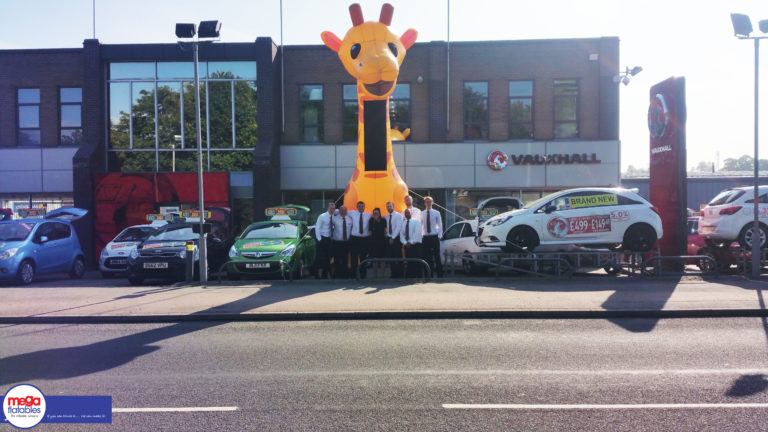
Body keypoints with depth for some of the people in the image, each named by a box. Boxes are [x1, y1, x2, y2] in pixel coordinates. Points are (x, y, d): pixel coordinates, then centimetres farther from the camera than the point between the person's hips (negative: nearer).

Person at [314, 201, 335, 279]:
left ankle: (325, 275, 18)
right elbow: (317, 228, -9)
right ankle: (318, 275, 4)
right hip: (322, 239, -5)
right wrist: (319, 239, -13)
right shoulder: (322, 216, -7)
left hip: (329, 240, 5)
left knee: (328, 258, 8)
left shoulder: (334, 217, 6)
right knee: (320, 258, -4)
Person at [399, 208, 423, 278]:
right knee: (409, 262, 1)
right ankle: (409, 277, 4)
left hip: (415, 244, -4)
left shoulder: (416, 221, 1)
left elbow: (417, 232, -9)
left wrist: (411, 242, -14)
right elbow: (401, 234, 9)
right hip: (407, 245, 4)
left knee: (417, 262, -9)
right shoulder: (403, 223, 15)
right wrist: (405, 242, -7)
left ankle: (418, 276, -7)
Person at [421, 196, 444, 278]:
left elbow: (440, 225, 5)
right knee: (427, 257, 3)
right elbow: (420, 225, 7)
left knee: (437, 256, 0)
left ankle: (439, 275, 5)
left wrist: (439, 236, -5)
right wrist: (420, 236, -2)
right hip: (425, 237, 1)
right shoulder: (422, 214, 6)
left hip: (434, 237, -1)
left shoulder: (436, 213, 4)